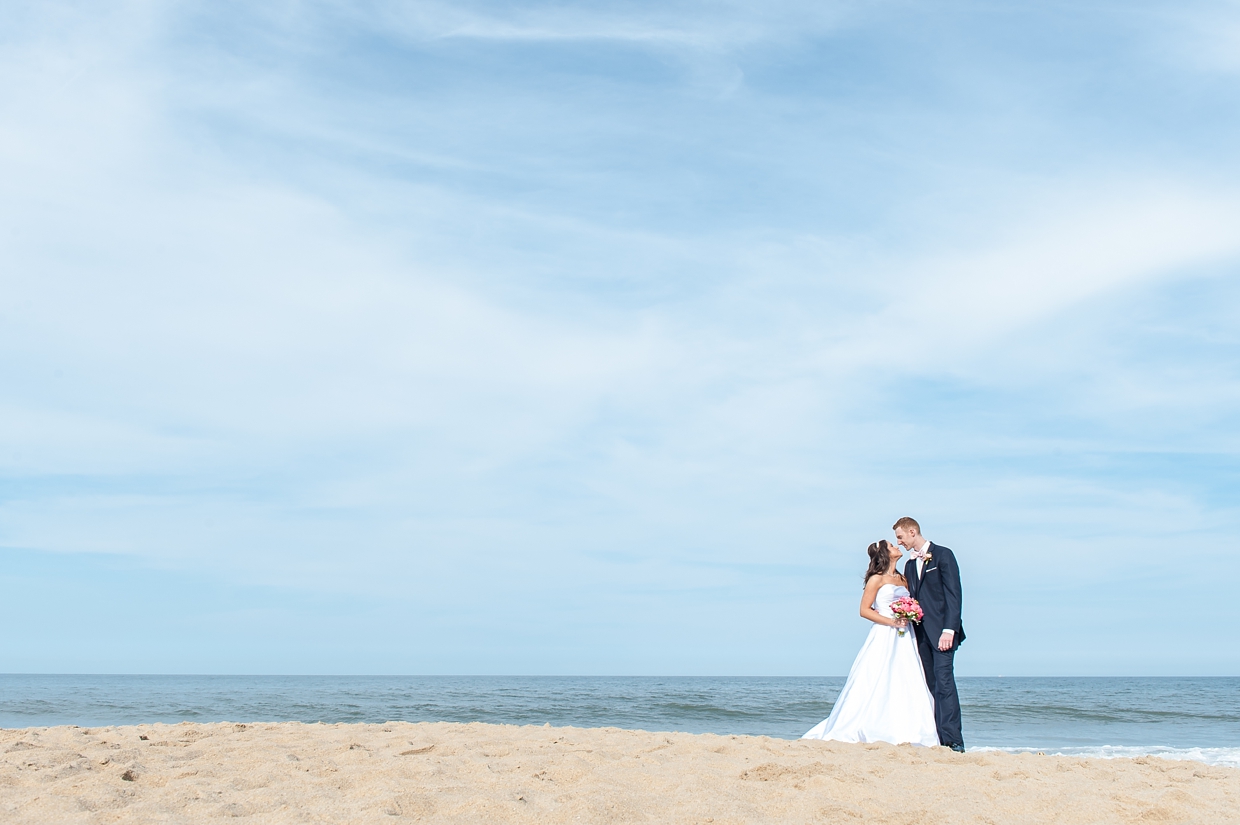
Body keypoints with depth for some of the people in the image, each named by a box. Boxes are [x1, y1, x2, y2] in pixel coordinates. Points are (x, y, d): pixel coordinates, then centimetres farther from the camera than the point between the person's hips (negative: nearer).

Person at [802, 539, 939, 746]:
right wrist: (891, 622, -15)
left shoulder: (903, 579, 17)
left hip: (904, 639, 6)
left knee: (906, 686, -1)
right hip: (884, 637, -6)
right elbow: (865, 610, -7)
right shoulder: (877, 579, -1)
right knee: (877, 685, -9)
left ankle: (903, 733, 0)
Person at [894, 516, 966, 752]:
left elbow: (953, 594, -9)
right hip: (921, 633, 7)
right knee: (930, 686, 3)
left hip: (941, 631, -7)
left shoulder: (943, 555, -1)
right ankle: (937, 738, 4)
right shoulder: (910, 564, 19)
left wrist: (949, 630, -17)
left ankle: (953, 740, -15)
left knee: (944, 682, -14)